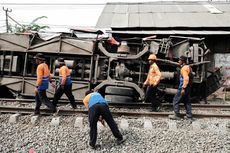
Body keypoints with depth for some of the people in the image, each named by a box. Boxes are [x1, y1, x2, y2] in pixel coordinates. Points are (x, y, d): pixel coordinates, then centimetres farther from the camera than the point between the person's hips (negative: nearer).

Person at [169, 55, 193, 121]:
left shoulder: (184, 68, -16)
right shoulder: (188, 67, 15)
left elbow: (186, 79, -25)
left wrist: (183, 88, -26)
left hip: (183, 88, -10)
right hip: (188, 88, 10)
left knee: (176, 101, 0)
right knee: (187, 102, 13)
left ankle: (177, 115, 4)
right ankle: (189, 116, 17)